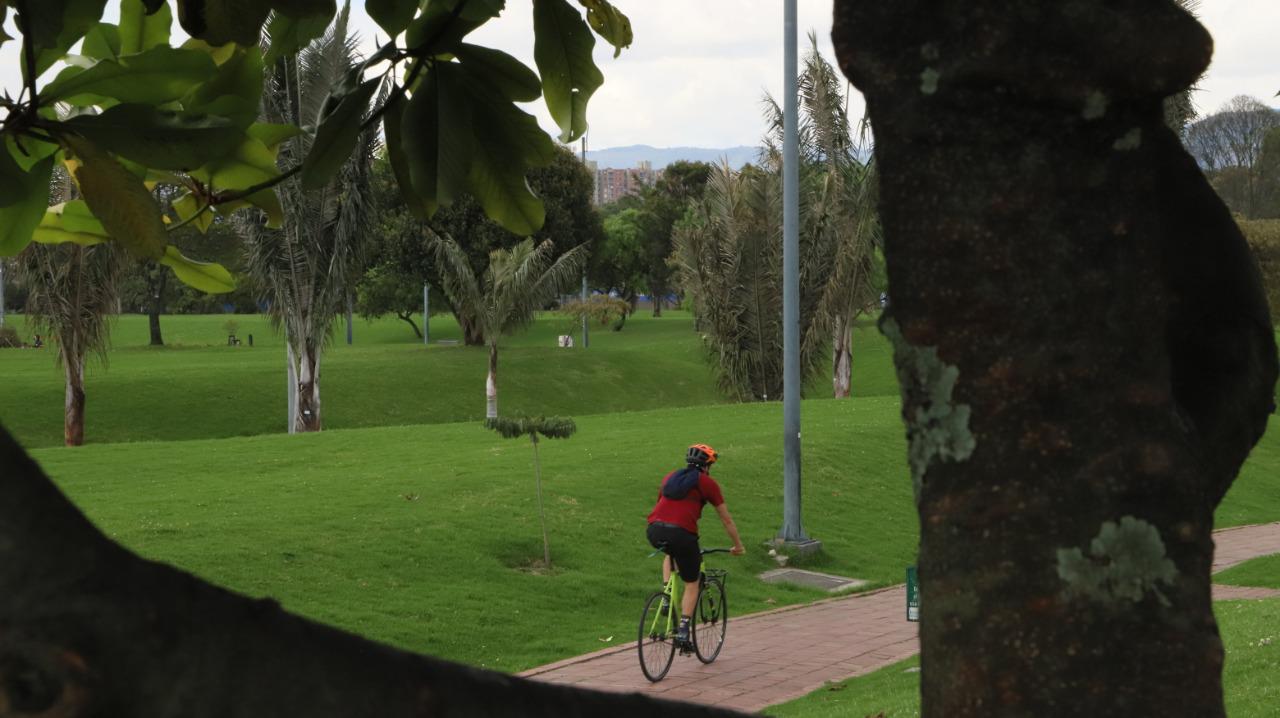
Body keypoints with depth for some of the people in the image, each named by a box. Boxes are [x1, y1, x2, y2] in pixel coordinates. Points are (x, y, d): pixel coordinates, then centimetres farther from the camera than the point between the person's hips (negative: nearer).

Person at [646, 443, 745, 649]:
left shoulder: (670, 477, 26)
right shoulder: (707, 483, 12)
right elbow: (726, 519, 17)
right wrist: (738, 546, 29)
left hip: (655, 531, 4)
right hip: (682, 533, -4)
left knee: (670, 554, 39)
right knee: (691, 585, 15)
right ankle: (683, 631, 4)